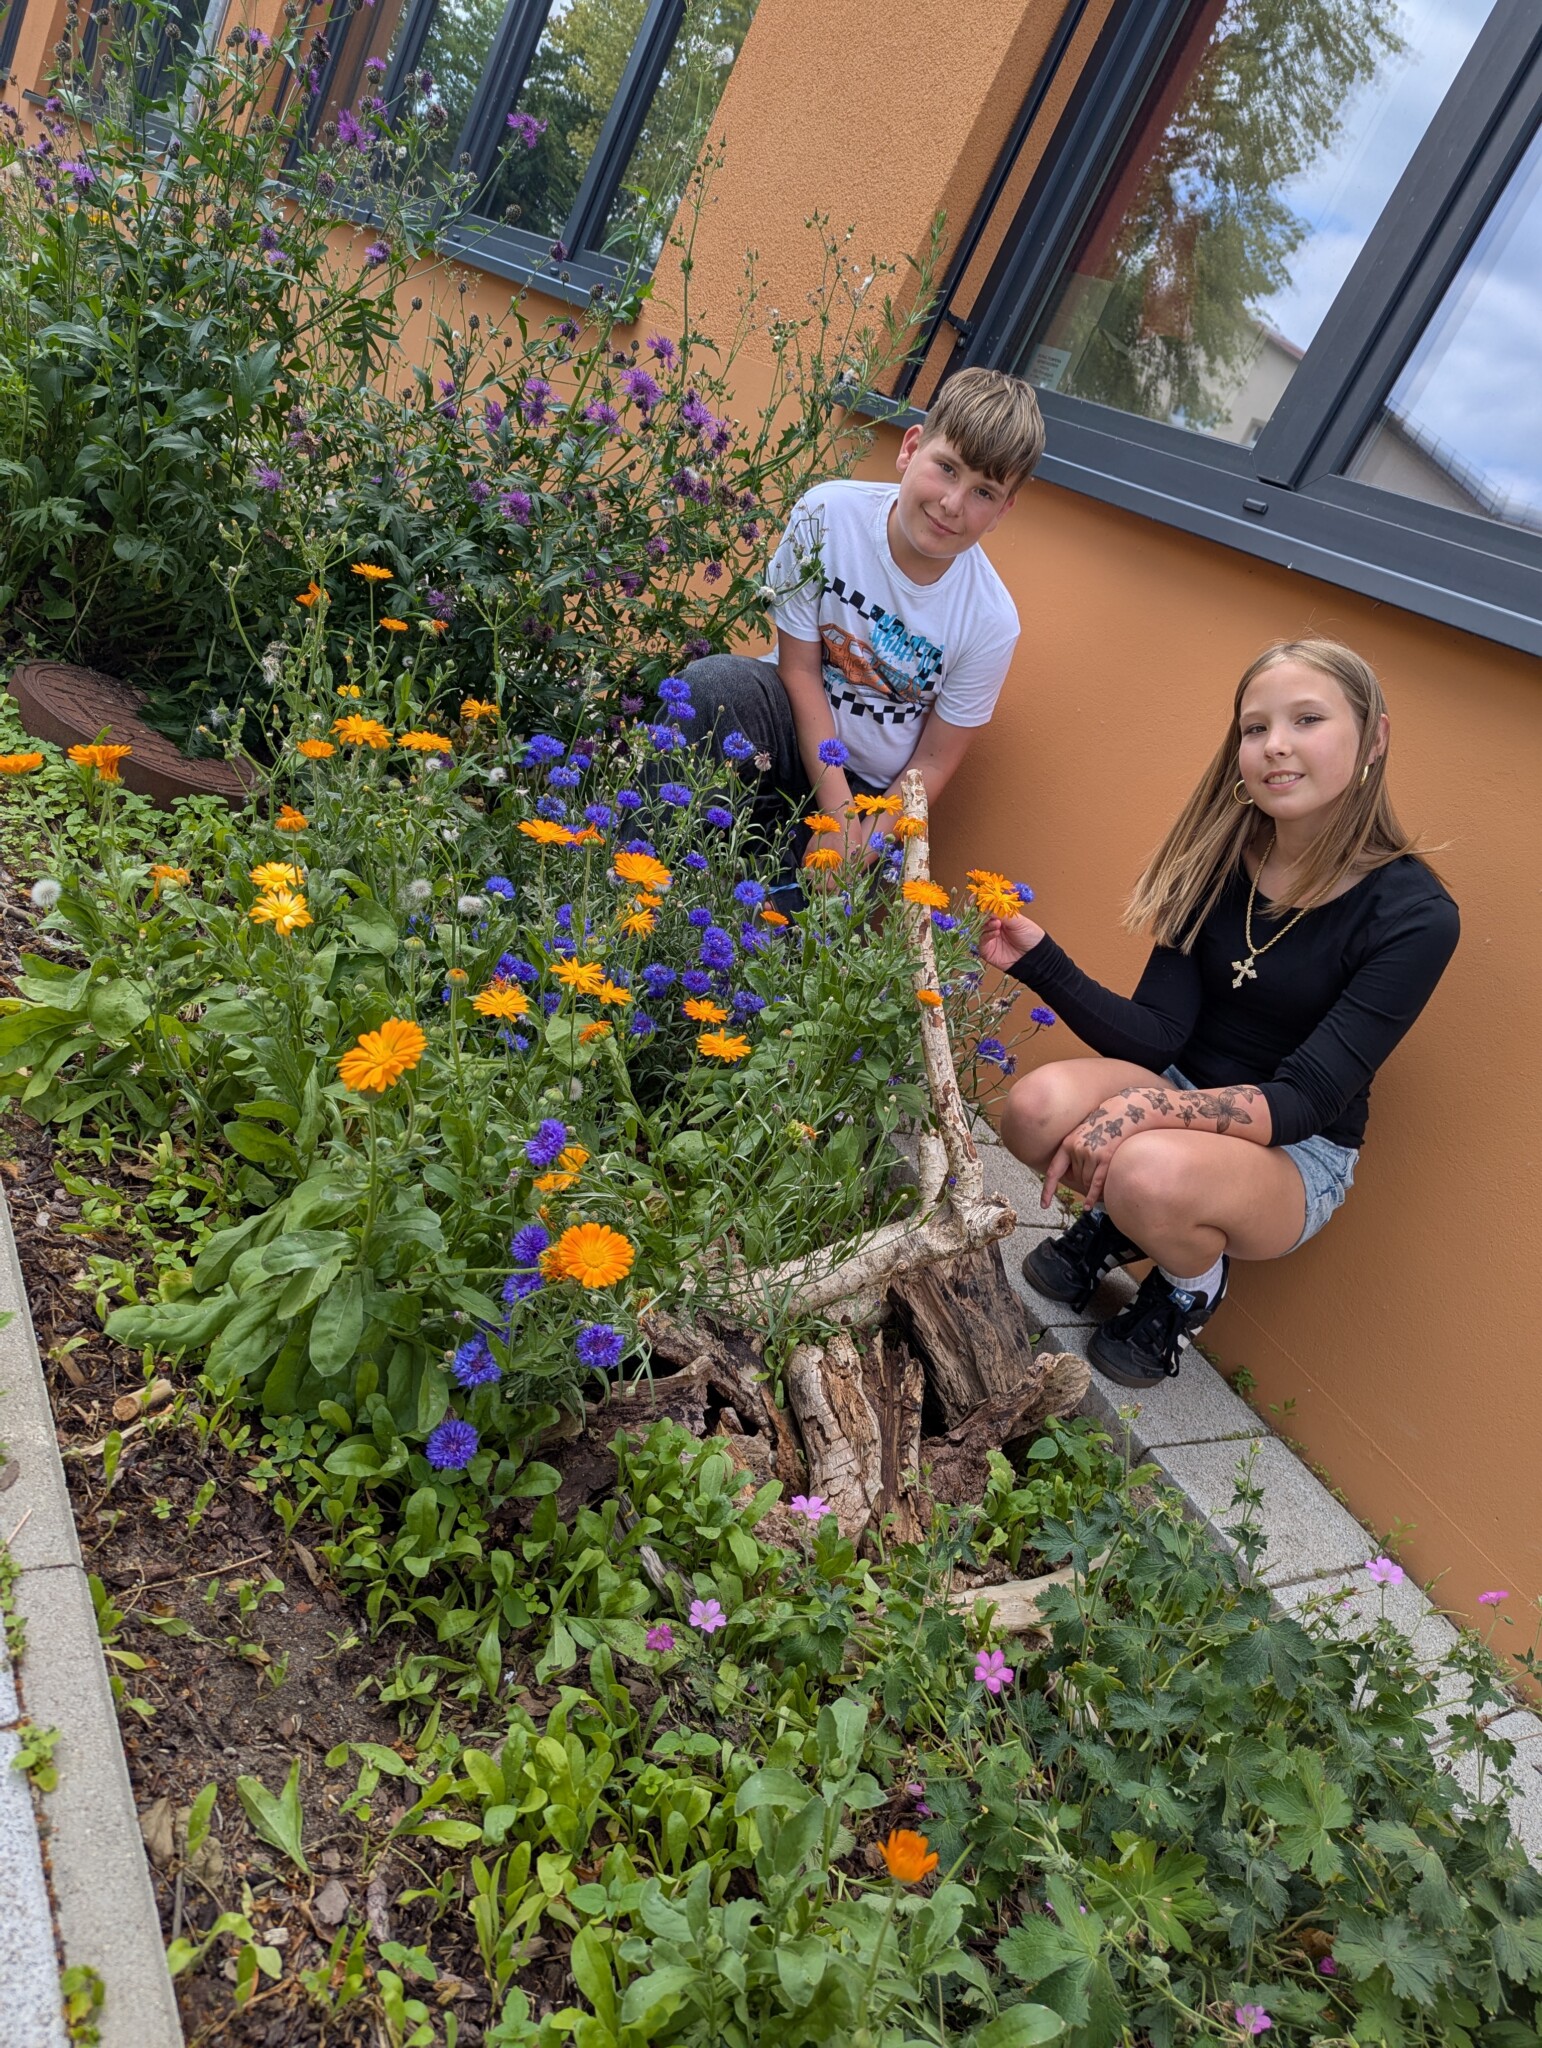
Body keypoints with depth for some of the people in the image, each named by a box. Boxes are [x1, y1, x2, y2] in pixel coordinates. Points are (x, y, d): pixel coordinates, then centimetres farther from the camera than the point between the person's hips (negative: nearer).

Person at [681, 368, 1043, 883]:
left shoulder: (991, 622, -16)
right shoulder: (825, 515, -16)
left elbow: (933, 762, -7)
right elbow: (800, 669, -13)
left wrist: (861, 844, -19)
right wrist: (838, 812, -20)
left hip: (875, 790, 0)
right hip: (795, 730, 1)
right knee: (711, 685, -32)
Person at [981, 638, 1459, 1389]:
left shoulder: (1413, 916, -18)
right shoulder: (1217, 863, -5)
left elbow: (1305, 1100, -22)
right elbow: (1157, 1034, -9)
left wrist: (1145, 1107, -36)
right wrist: (1040, 961, -23)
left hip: (1296, 1156, -3)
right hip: (1183, 1096, 4)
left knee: (1151, 1174, -36)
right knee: (1039, 1107, -28)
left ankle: (1192, 1282, 0)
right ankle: (1111, 1223, 6)